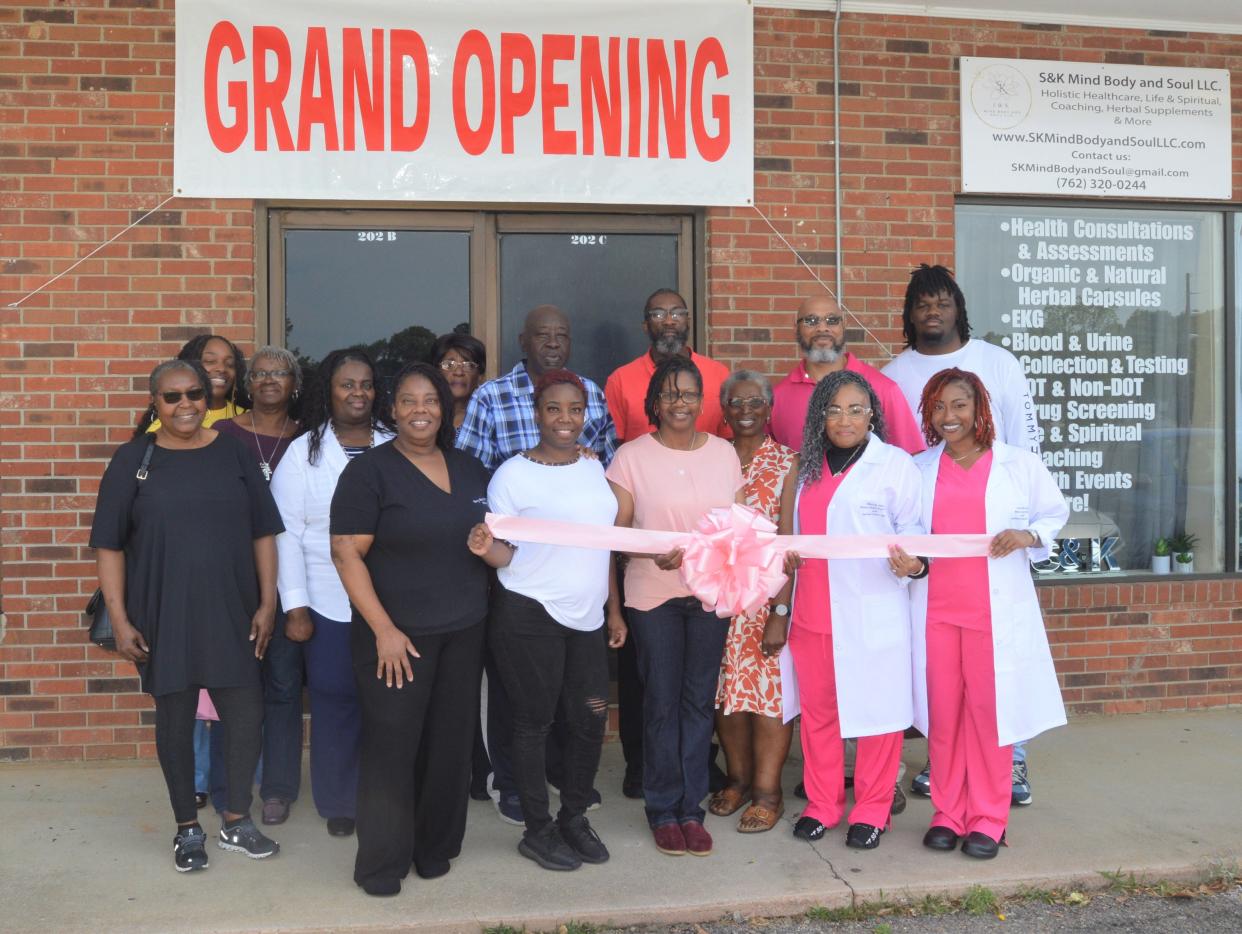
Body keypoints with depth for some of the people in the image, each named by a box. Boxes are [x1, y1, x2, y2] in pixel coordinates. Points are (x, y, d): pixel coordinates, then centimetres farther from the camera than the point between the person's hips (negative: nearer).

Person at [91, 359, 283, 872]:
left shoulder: (233, 452, 3)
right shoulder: (132, 459, -2)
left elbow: (262, 532, 5)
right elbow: (110, 545, -2)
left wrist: (267, 602, -1)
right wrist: (120, 619, -8)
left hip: (232, 612, 1)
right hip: (161, 615, -1)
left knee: (246, 715, 3)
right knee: (175, 719, 9)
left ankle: (237, 822, 23)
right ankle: (188, 829, 25)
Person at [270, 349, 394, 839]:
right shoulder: (303, 452, 0)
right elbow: (287, 534, -2)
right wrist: (295, 606, -8)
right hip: (330, 605, -1)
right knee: (335, 702, 5)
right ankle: (339, 802, 20)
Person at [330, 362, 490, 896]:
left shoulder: (470, 470, 10)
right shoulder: (369, 470, -7)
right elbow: (347, 555, -12)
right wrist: (384, 629, -17)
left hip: (463, 632, 5)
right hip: (395, 636, -5)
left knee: (450, 743, 10)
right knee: (391, 746, 0)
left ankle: (435, 846, 26)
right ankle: (381, 862, 13)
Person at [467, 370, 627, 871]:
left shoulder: (593, 467, 9)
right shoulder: (513, 473, -8)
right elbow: (507, 554, -7)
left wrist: (615, 610, 14)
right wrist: (486, 548, -30)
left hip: (586, 616, 6)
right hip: (529, 617, -5)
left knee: (591, 720, 8)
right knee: (534, 723, 5)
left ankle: (574, 817, 28)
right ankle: (538, 830, 20)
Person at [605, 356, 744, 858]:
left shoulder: (724, 453, 6)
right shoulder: (631, 456, -4)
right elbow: (616, 530, -6)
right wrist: (655, 551, -24)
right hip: (653, 595, -2)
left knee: (699, 700, 7)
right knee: (661, 703, 3)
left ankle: (691, 808, 18)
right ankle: (663, 810, 17)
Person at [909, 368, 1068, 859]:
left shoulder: (1020, 465, 1)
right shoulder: (918, 470, 9)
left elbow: (1056, 513, 9)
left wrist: (1027, 536, -10)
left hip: (997, 610, -2)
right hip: (935, 608, 2)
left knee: (990, 710, 1)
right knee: (942, 712, 6)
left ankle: (988, 819, 12)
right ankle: (948, 813, 17)